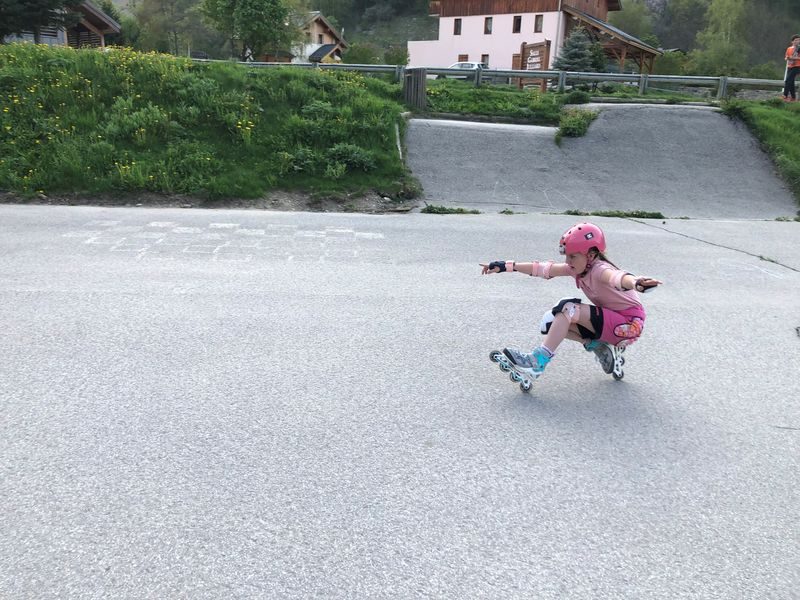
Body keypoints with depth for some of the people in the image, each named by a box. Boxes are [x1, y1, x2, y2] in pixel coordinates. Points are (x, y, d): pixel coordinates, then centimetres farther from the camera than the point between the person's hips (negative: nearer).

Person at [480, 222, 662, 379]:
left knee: (568, 309, -27)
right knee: (552, 321, -3)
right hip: (610, 319, 9)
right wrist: (506, 266, -8)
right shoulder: (578, 267, -1)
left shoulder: (600, 270, -25)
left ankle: (538, 362, -27)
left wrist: (637, 283, -71)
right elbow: (544, 269, -4)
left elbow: (617, 277, -48)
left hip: (630, 324, -9)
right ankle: (600, 347, 1)